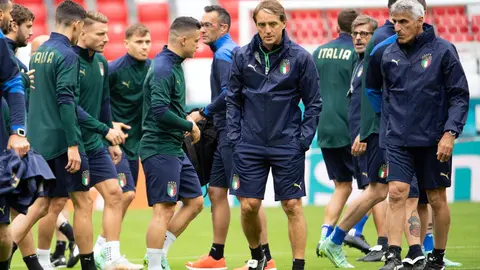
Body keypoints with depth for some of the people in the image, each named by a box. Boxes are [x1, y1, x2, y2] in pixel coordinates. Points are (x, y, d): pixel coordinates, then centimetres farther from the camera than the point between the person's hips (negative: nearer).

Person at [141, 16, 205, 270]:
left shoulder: (173, 65, 13)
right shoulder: (163, 69, -17)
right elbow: (160, 111, -26)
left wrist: (187, 121, 6)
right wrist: (189, 125, -14)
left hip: (175, 149, 10)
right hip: (161, 149, -10)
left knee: (194, 202, 12)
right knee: (164, 209, -8)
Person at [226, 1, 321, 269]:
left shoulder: (300, 57, -6)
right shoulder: (243, 57, 0)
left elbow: (314, 103, 0)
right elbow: (233, 100, 8)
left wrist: (304, 140, -6)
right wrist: (235, 137, 1)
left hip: (288, 145, -2)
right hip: (250, 145, 2)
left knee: (293, 207, 0)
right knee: (249, 206, 3)